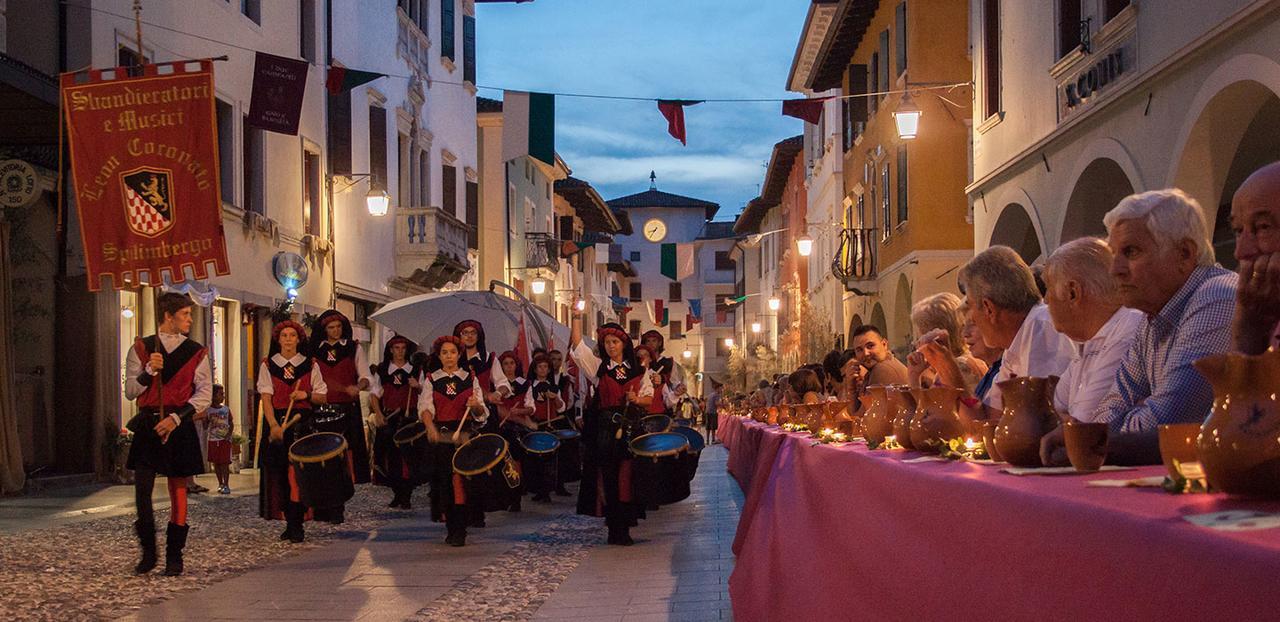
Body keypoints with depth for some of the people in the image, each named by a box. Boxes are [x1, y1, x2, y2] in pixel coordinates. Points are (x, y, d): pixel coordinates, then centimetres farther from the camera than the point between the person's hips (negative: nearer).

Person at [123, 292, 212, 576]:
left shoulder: (197, 353, 5)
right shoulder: (141, 349, 6)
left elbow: (204, 394, -3)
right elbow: (130, 391, 4)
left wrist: (176, 418, -14)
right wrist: (149, 370, -13)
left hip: (180, 427, 0)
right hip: (147, 425, 0)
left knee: (178, 491, 3)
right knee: (142, 489, -5)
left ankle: (174, 556, 11)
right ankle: (148, 553, 10)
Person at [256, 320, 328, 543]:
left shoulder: (310, 365, 8)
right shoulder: (267, 365, 7)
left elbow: (322, 397, 10)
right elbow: (266, 398, -3)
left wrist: (307, 395, -12)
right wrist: (273, 425, -17)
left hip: (303, 423, -1)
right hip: (276, 421, 1)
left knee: (297, 474, -8)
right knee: (280, 474, 0)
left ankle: (296, 525, -6)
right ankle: (290, 522, 8)